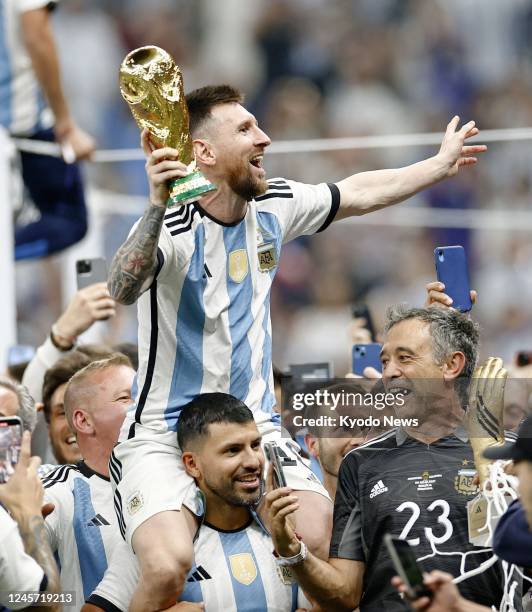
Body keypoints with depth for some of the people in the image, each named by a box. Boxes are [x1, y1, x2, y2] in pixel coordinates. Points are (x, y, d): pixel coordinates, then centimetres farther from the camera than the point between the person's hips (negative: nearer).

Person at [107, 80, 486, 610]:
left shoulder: (273, 206, 3)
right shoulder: (173, 223, -17)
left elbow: (358, 194, 22)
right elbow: (123, 290, -38)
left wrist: (439, 165, 29)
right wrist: (157, 206, -51)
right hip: (164, 437, -6)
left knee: (327, 542, -16)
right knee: (166, 569, -28)